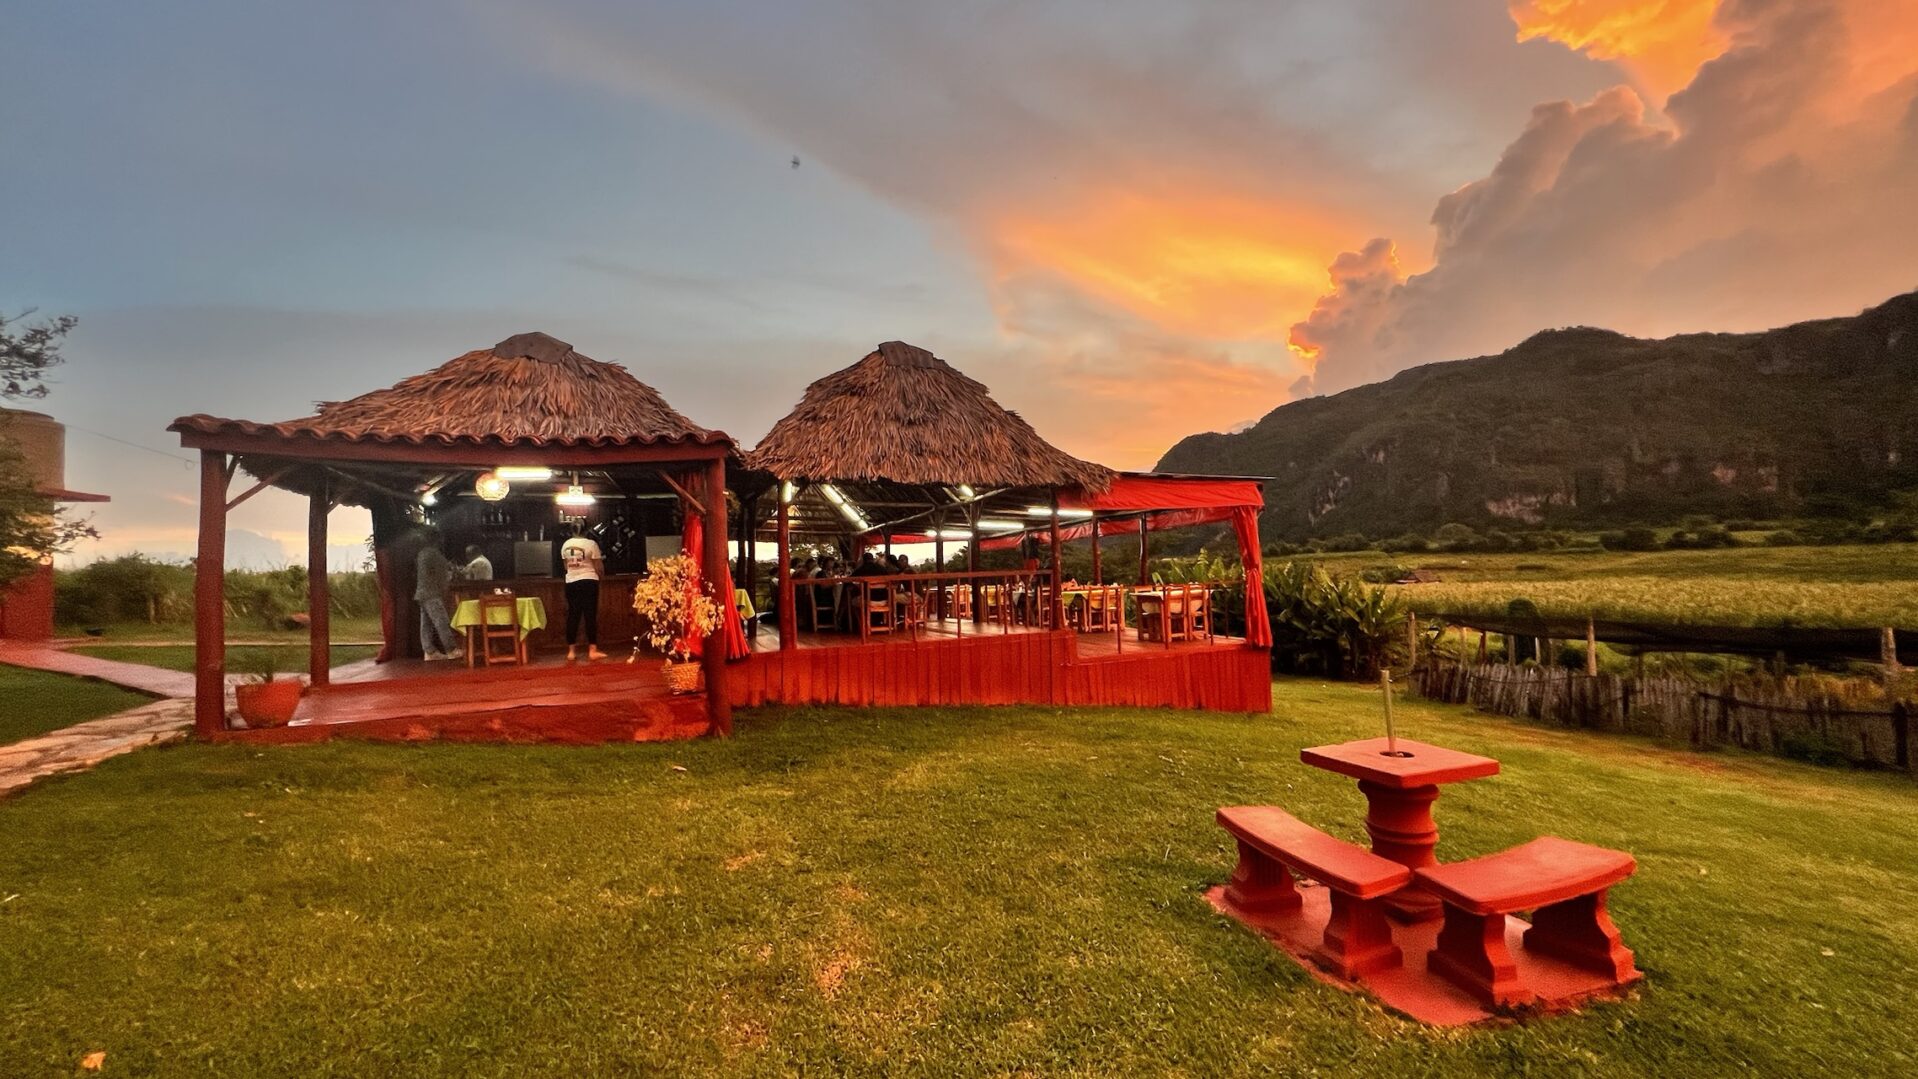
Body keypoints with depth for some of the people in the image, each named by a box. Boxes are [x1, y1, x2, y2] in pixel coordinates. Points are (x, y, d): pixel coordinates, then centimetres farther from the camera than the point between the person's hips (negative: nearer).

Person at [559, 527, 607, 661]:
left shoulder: (565, 545, 7)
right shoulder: (591, 544, -9)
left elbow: (566, 566, 16)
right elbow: (599, 567, -7)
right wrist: (602, 574, 14)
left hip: (571, 582, 5)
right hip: (589, 582, -5)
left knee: (573, 616, 8)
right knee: (590, 616, -2)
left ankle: (571, 651, 10)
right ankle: (592, 650, -2)